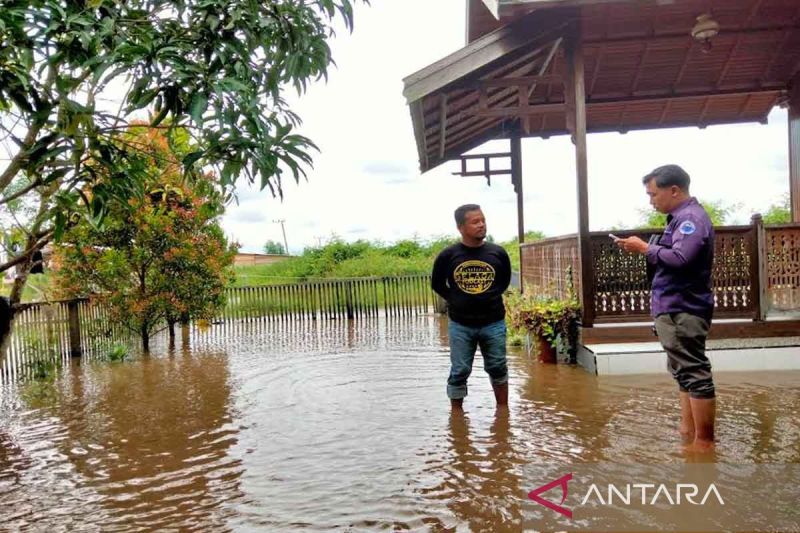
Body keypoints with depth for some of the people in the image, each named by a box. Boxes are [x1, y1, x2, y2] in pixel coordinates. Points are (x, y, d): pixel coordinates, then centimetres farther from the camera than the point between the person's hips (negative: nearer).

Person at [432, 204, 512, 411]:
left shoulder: (498, 253, -4)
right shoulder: (448, 255, -8)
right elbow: (437, 284, 7)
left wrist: (490, 297, 9)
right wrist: (456, 301, 4)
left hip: (494, 323, 1)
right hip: (460, 325, -1)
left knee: (498, 368, 14)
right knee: (459, 372, 8)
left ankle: (503, 410, 32)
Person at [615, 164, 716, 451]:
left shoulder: (691, 217, -15)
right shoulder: (681, 218, 17)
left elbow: (680, 258, -28)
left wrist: (645, 248, -17)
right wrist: (644, 249, 2)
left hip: (683, 310, -11)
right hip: (675, 308, 11)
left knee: (694, 372, -6)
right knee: (685, 372, 16)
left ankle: (704, 443, 1)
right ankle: (688, 434, 28)